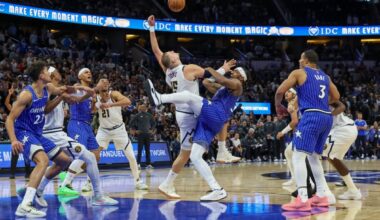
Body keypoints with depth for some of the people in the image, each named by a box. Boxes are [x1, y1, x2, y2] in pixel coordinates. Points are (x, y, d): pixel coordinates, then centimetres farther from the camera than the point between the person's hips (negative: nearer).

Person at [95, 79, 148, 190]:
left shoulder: (114, 94, -21)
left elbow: (128, 102, -40)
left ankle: (138, 181, 16)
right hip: (103, 130, 2)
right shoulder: (96, 98, -8)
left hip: (118, 129, -2)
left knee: (131, 156, 0)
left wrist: (110, 105, -50)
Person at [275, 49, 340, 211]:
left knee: (298, 156, -9)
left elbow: (280, 91, -2)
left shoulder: (299, 72, 3)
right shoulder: (325, 76, 22)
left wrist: (278, 106, 16)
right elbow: (336, 97, 28)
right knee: (314, 156, 21)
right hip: (327, 117, 7)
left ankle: (302, 199, -20)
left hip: (311, 116, -7)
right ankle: (322, 195, 19)